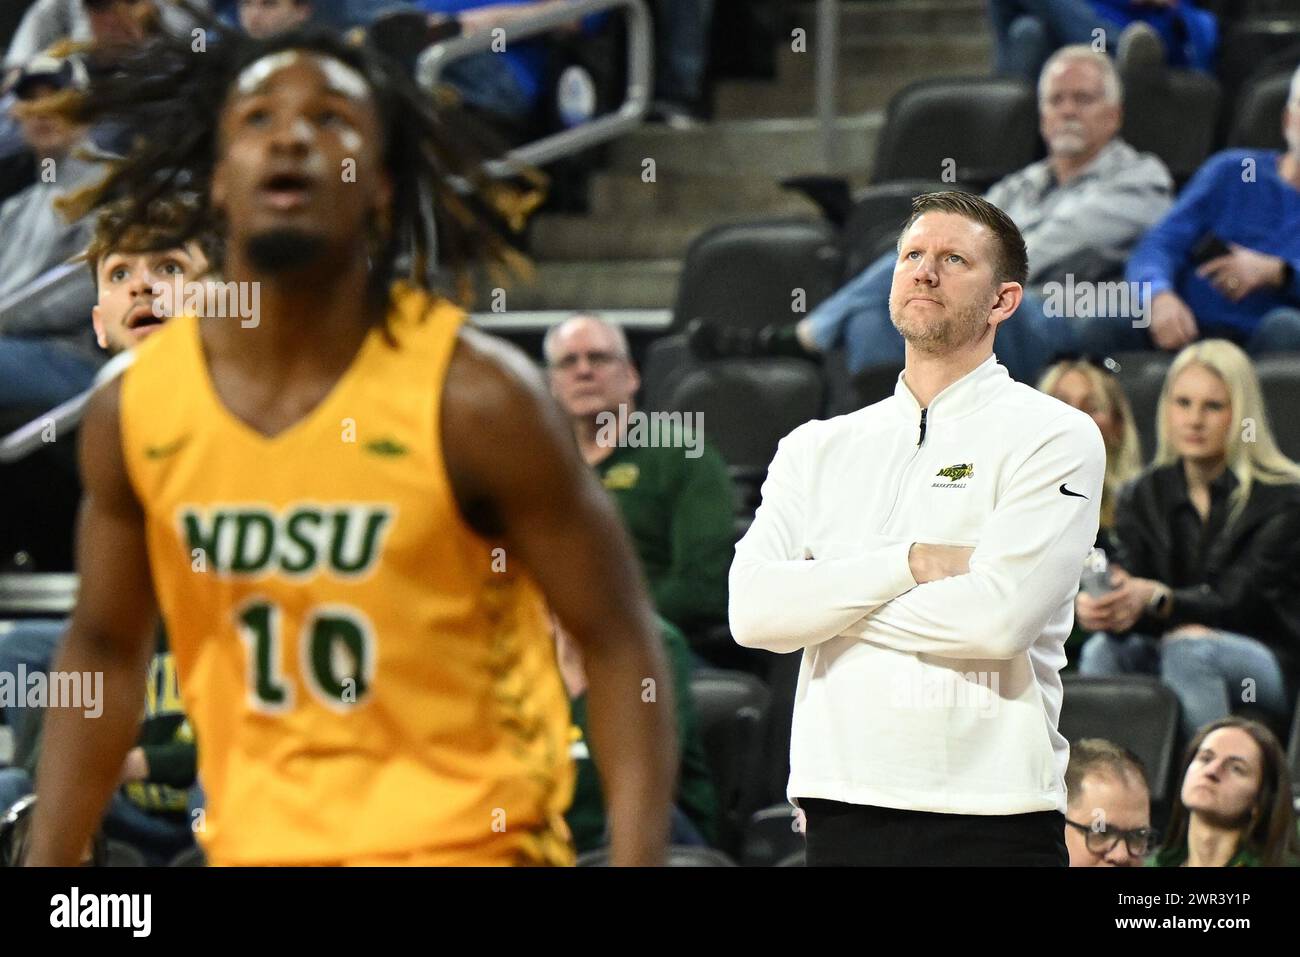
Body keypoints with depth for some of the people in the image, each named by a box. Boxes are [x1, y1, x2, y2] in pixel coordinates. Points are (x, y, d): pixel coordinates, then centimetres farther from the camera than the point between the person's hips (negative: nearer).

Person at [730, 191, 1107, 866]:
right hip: (841, 809, 4)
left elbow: (998, 618, -14)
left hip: (990, 817, -4)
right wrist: (910, 564, -10)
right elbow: (752, 609, -1)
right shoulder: (816, 449, 14)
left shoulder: (1053, 436, 0)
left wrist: (820, 606, -4)